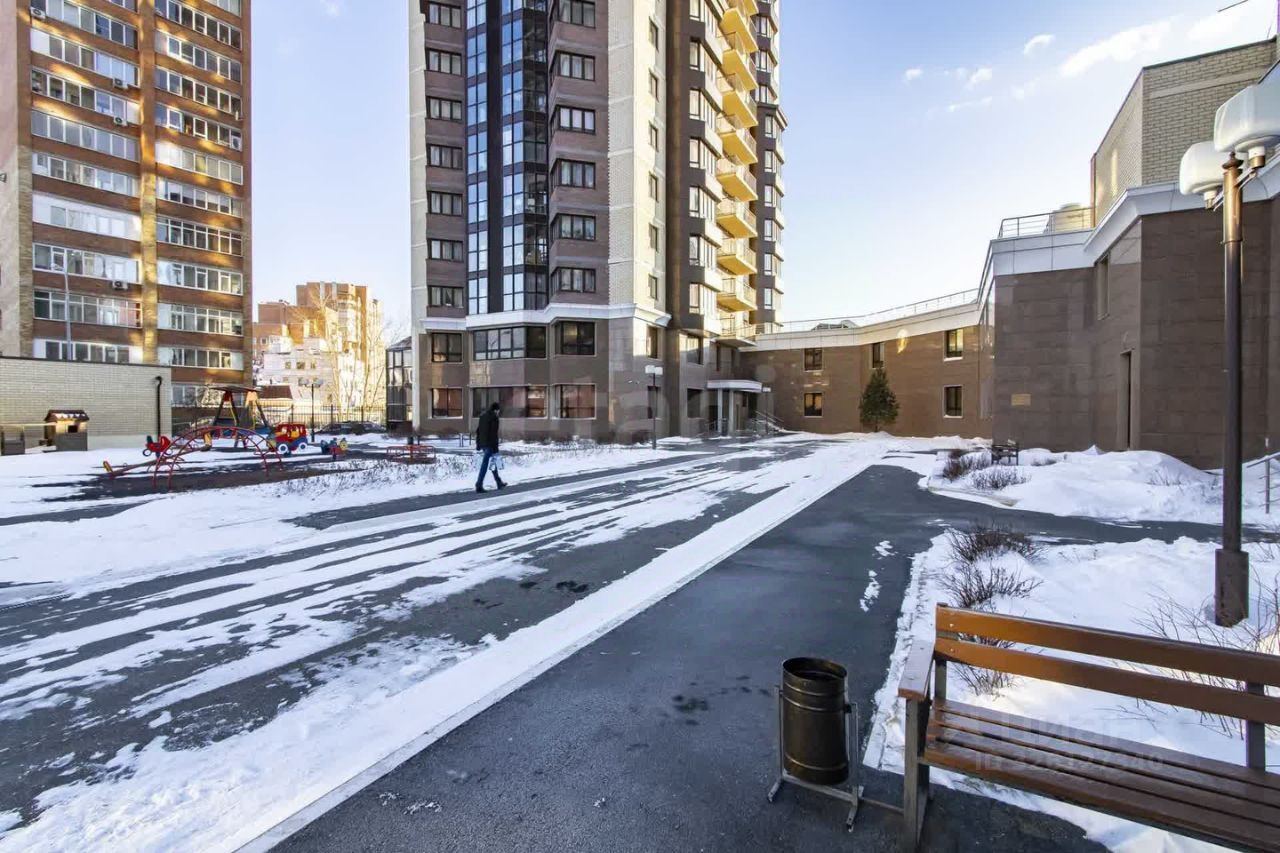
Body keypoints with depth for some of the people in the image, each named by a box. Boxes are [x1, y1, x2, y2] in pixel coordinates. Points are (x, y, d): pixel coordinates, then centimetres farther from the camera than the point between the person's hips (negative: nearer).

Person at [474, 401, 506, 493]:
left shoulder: (483, 416, 14)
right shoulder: (494, 418, -12)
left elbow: (478, 430, 17)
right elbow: (494, 434, -17)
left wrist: (478, 444, 21)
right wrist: (495, 448, -16)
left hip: (483, 444, 9)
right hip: (490, 444, -9)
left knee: (492, 462, 18)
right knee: (485, 465, -8)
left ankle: (499, 483, 26)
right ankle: (479, 486, -9)